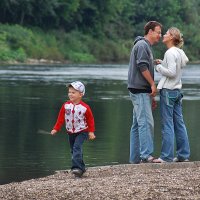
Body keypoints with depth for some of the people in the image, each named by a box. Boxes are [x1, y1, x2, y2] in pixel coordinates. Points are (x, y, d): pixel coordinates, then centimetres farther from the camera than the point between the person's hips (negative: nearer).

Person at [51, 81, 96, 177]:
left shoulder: (85, 107, -13)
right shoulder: (66, 106, -4)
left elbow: (90, 120, -3)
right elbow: (60, 118, 2)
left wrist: (91, 132, -6)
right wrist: (56, 129, -4)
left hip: (82, 132, -5)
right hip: (70, 132, 5)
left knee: (77, 148, -23)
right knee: (74, 150, 12)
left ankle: (77, 167, -28)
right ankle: (81, 168, 25)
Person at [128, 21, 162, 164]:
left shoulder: (146, 46, 23)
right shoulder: (142, 45, -10)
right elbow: (142, 67, -19)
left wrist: (151, 95, 24)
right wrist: (153, 85, -13)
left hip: (141, 91, 10)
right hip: (140, 90, -10)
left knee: (138, 124, 9)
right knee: (146, 122, -14)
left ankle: (135, 157, 10)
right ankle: (146, 155, -18)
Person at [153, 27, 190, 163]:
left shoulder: (171, 53, -14)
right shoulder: (180, 52, 13)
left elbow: (172, 73, -20)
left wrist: (159, 67, -7)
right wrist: (163, 63, 9)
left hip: (168, 91, -9)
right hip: (177, 90, 9)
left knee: (167, 124, -6)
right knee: (179, 123, 10)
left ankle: (167, 156, -5)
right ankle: (183, 154, 12)